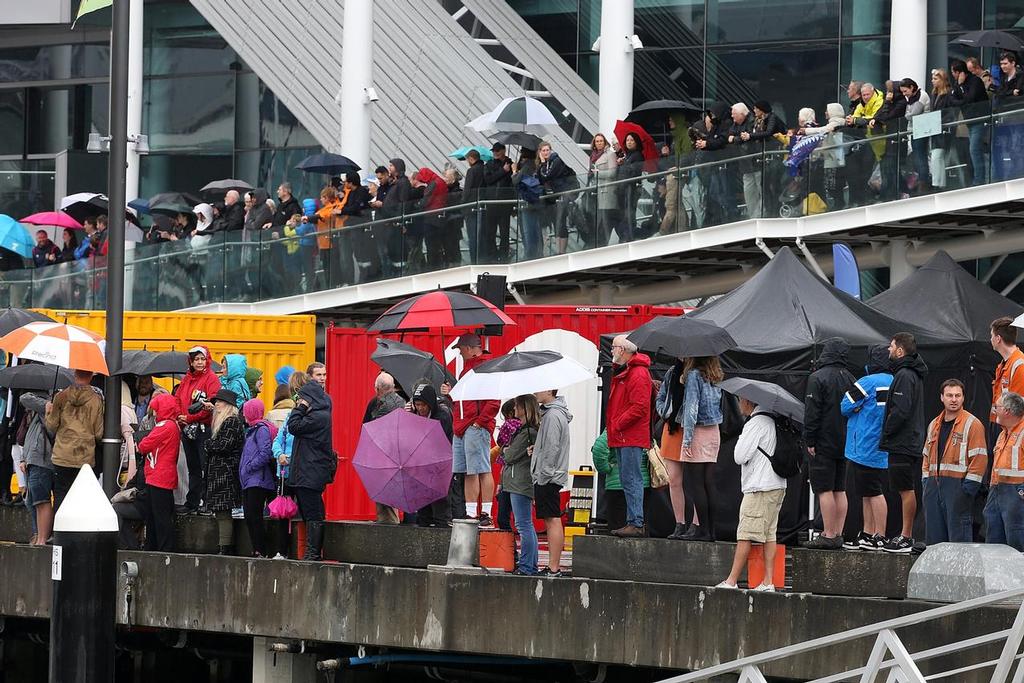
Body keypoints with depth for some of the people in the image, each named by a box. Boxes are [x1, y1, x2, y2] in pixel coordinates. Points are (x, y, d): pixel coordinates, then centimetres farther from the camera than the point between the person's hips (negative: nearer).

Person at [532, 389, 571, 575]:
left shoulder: (553, 416, -14)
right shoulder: (549, 413, 17)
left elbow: (552, 449, -19)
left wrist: (542, 476, -17)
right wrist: (535, 449, 5)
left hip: (548, 477, -10)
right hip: (549, 478, 10)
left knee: (553, 520, -10)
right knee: (551, 520, 10)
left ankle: (554, 568, -11)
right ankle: (554, 566, 12)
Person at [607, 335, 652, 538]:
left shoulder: (638, 373, -13)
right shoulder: (621, 372, 19)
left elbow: (639, 407, -20)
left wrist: (618, 424, -14)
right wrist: (613, 428, 14)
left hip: (632, 438, -10)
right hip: (621, 438, 10)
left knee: (631, 480, -12)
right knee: (627, 480, 11)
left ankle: (636, 523, -13)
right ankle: (633, 522, 14)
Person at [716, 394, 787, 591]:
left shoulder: (755, 424, -13)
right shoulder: (771, 421, 14)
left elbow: (740, 456, -14)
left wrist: (740, 441, 3)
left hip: (759, 488, -9)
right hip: (777, 486, 9)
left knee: (745, 535, -7)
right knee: (769, 534, 8)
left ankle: (731, 581, -6)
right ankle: (768, 582, 5)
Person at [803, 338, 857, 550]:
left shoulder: (817, 378, -11)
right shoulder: (851, 379, 11)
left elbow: (812, 412, -14)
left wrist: (809, 440, -9)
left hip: (824, 444, -7)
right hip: (845, 443, 7)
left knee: (825, 490, -6)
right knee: (840, 490, 10)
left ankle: (829, 535, -9)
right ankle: (838, 534, 11)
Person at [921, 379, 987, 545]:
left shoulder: (972, 424, -4)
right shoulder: (934, 425, 18)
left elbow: (979, 458, -10)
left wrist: (969, 487, -15)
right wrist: (926, 482, 12)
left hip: (958, 486, -7)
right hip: (934, 486, 7)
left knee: (959, 537, -8)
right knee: (933, 536, 8)